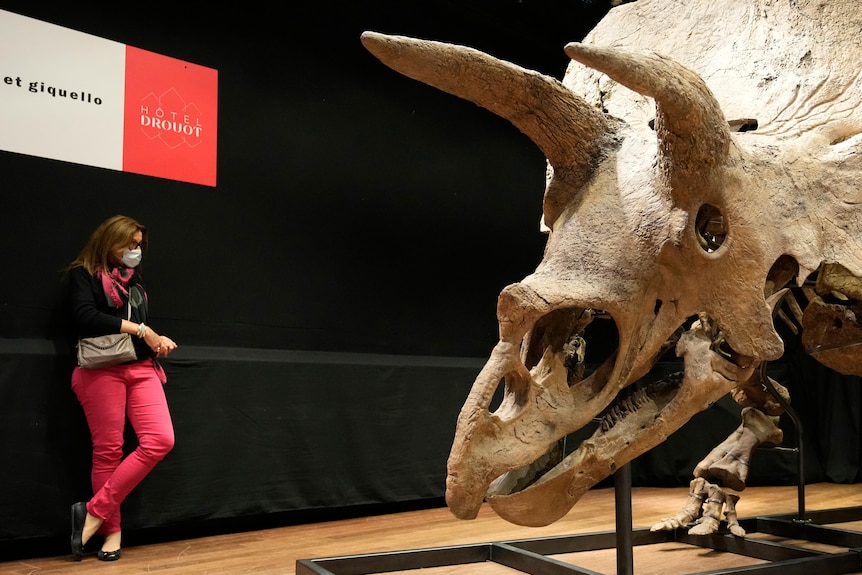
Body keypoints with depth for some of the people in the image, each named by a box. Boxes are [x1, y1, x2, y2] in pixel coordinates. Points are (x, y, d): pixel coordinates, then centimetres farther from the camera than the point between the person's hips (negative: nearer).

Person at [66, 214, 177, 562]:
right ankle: (112, 530, 11)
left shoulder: (134, 278, 22)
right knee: (108, 451, -3)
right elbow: (86, 318, -14)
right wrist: (139, 329, -11)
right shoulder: (83, 274, 4)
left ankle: (95, 512, -4)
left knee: (160, 440, -12)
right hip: (102, 370, -5)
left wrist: (157, 340, 3)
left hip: (141, 369, 5)